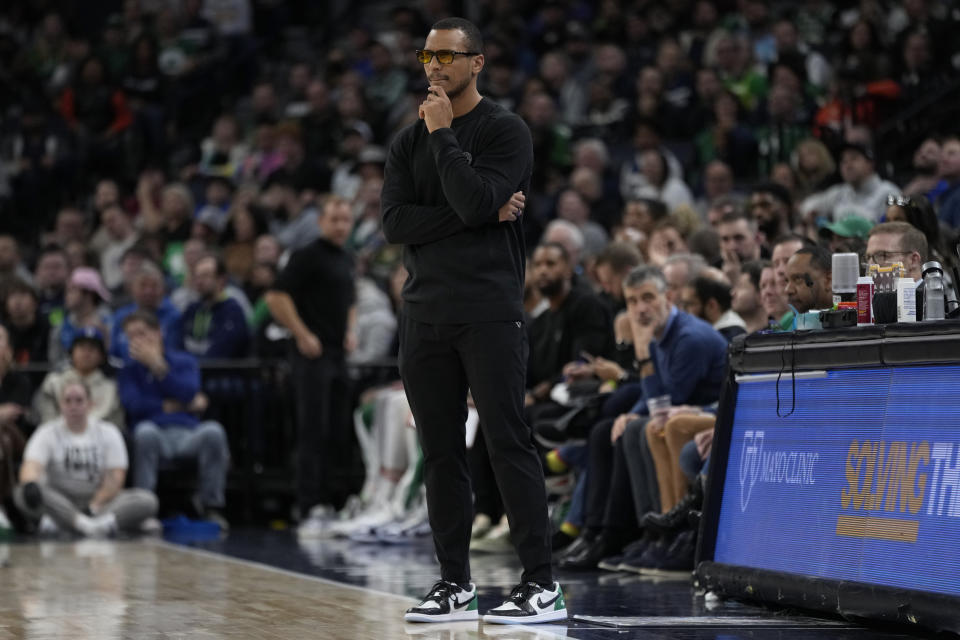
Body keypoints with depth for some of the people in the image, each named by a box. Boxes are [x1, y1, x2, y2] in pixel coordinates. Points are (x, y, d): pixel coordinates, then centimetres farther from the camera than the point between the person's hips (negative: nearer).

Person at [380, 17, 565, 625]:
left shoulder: (505, 131, -1)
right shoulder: (409, 141, 15)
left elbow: (475, 200, -17)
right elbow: (394, 222, 0)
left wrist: (443, 134, -9)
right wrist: (483, 214, -9)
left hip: (490, 311, -5)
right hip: (425, 312, 6)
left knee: (509, 443, -9)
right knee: (442, 452, 6)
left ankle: (542, 584, -8)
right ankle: (456, 583, 12)